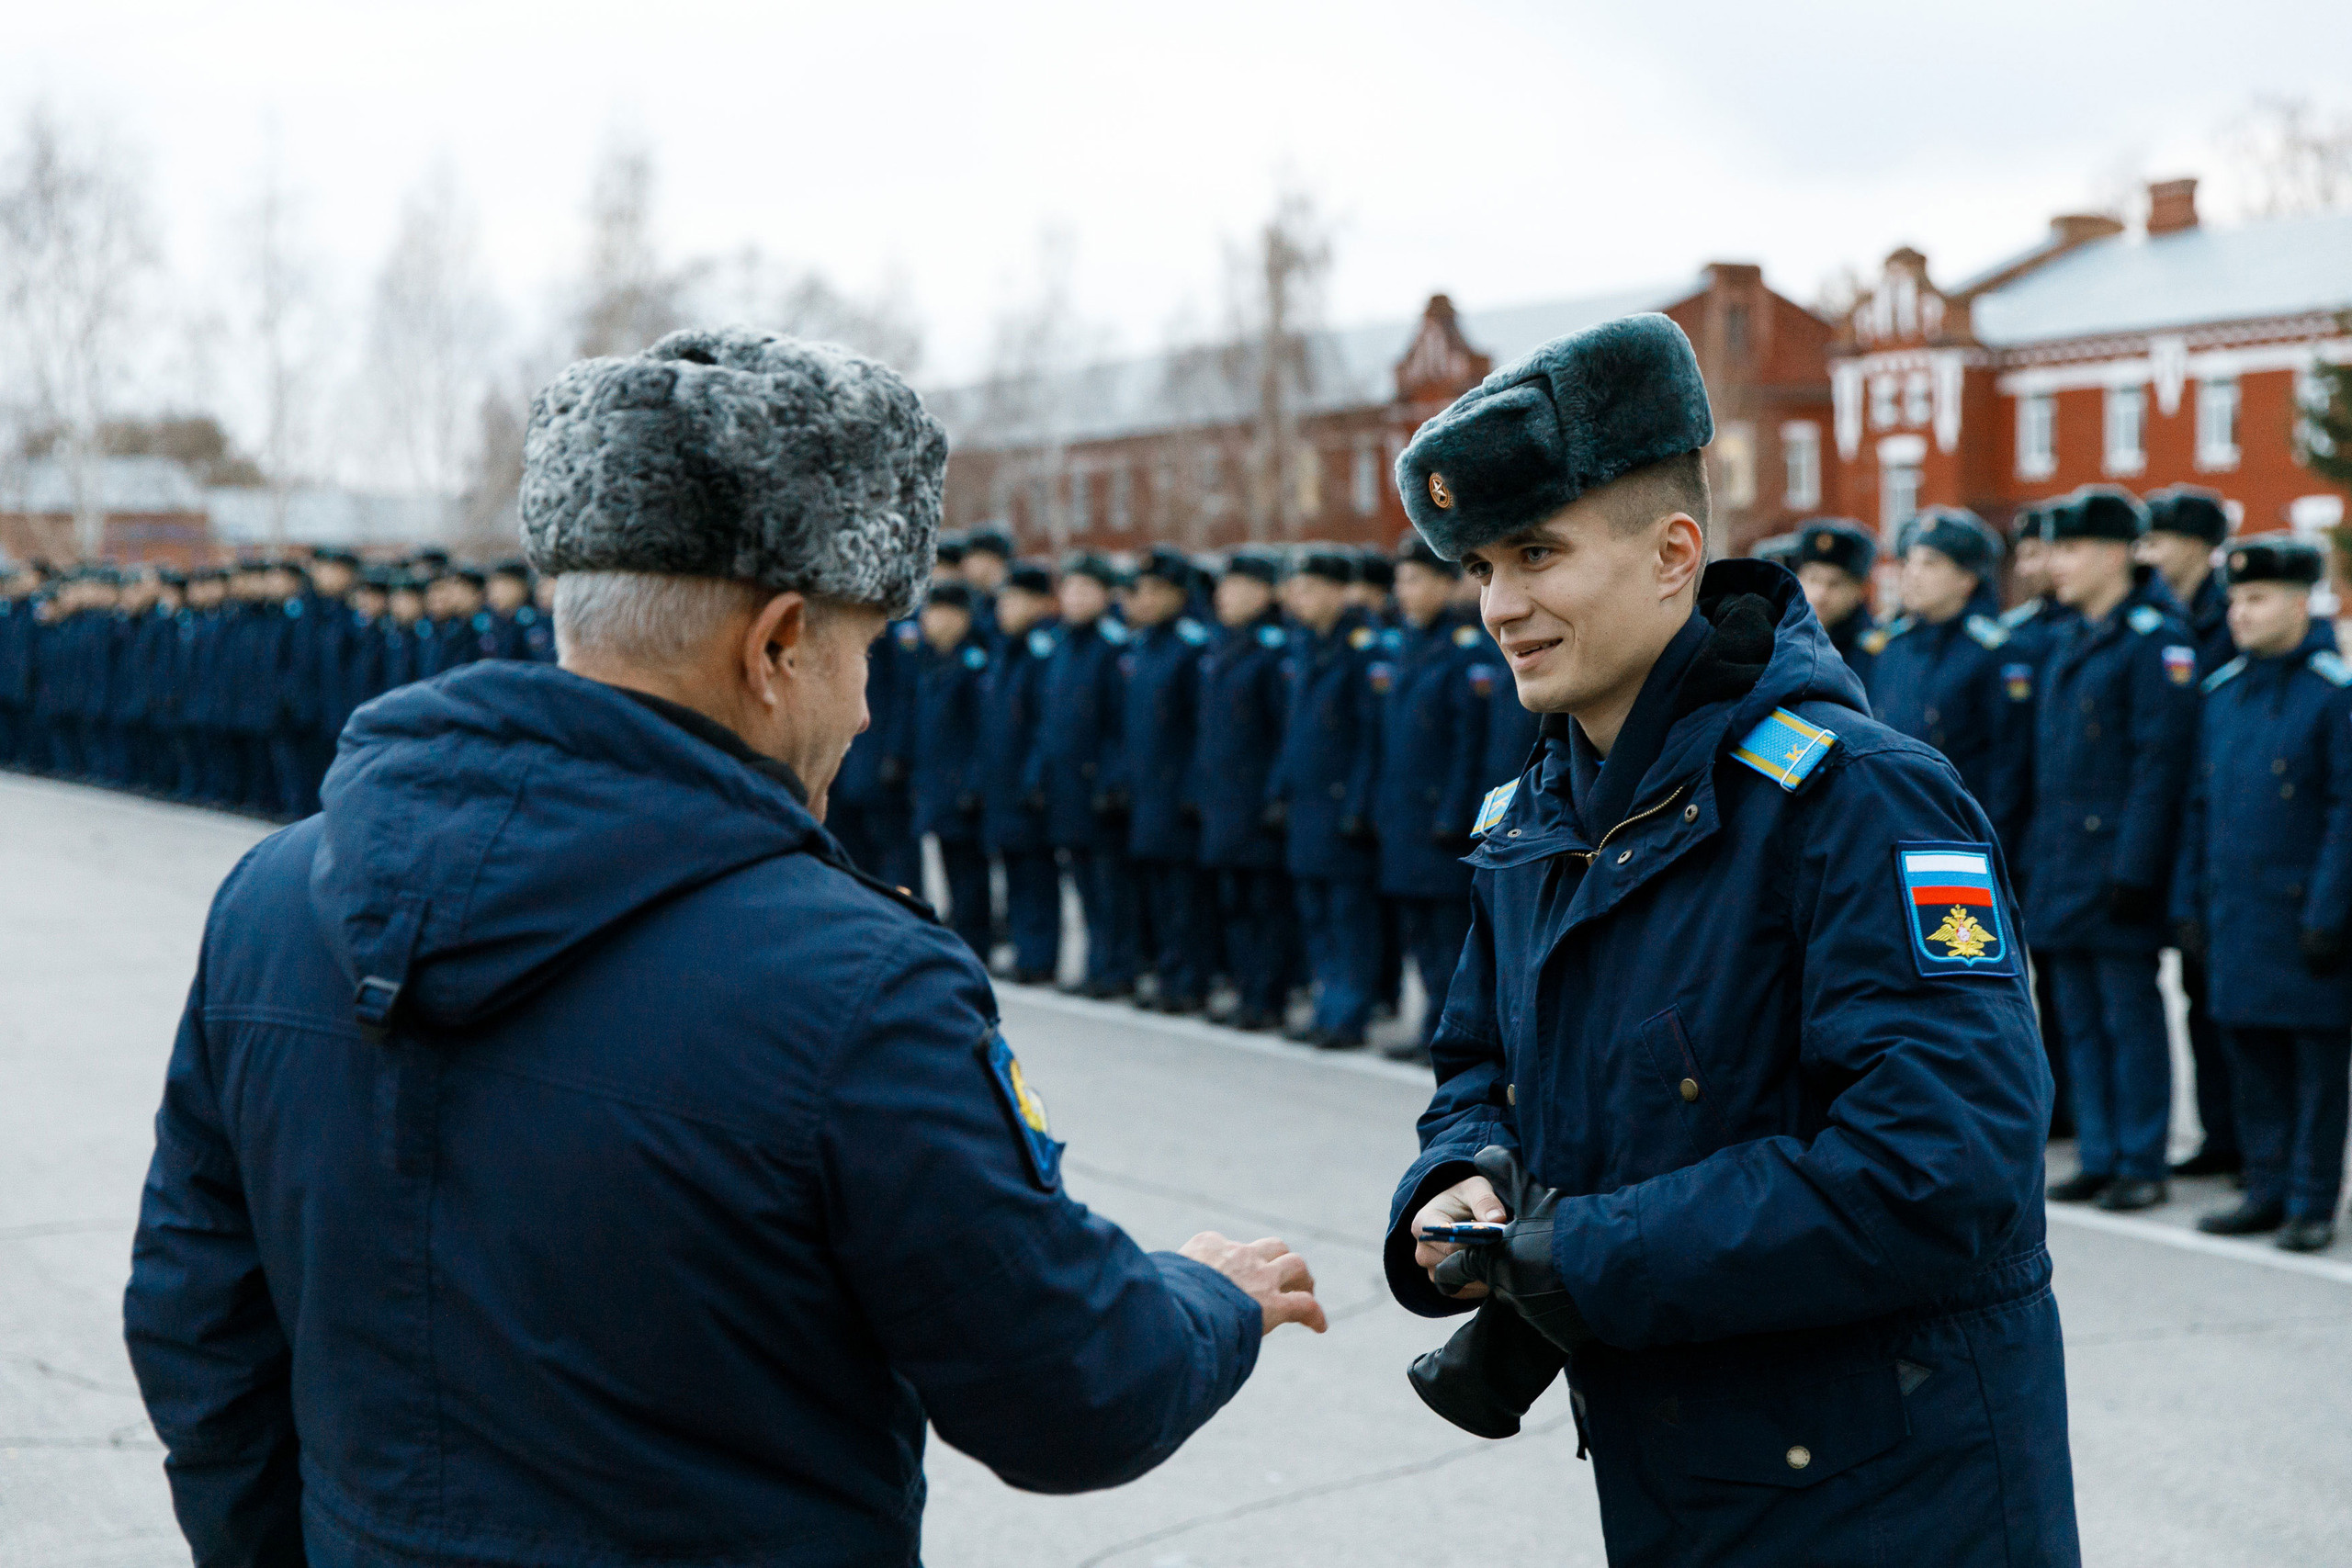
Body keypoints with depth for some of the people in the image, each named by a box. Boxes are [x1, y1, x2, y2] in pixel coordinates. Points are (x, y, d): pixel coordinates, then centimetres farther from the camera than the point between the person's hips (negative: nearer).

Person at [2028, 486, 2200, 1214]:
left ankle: (2143, 1165, 6)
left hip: (2117, 858, -8)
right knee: (2081, 1018, 11)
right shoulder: (2071, 640, 15)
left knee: (2130, 1015, -2)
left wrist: (2134, 868, -19)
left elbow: (2160, 763, -16)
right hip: (2061, 866, 8)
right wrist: (2037, 850, 15)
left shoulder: (2157, 639, -11)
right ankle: (2099, 1159, 18)